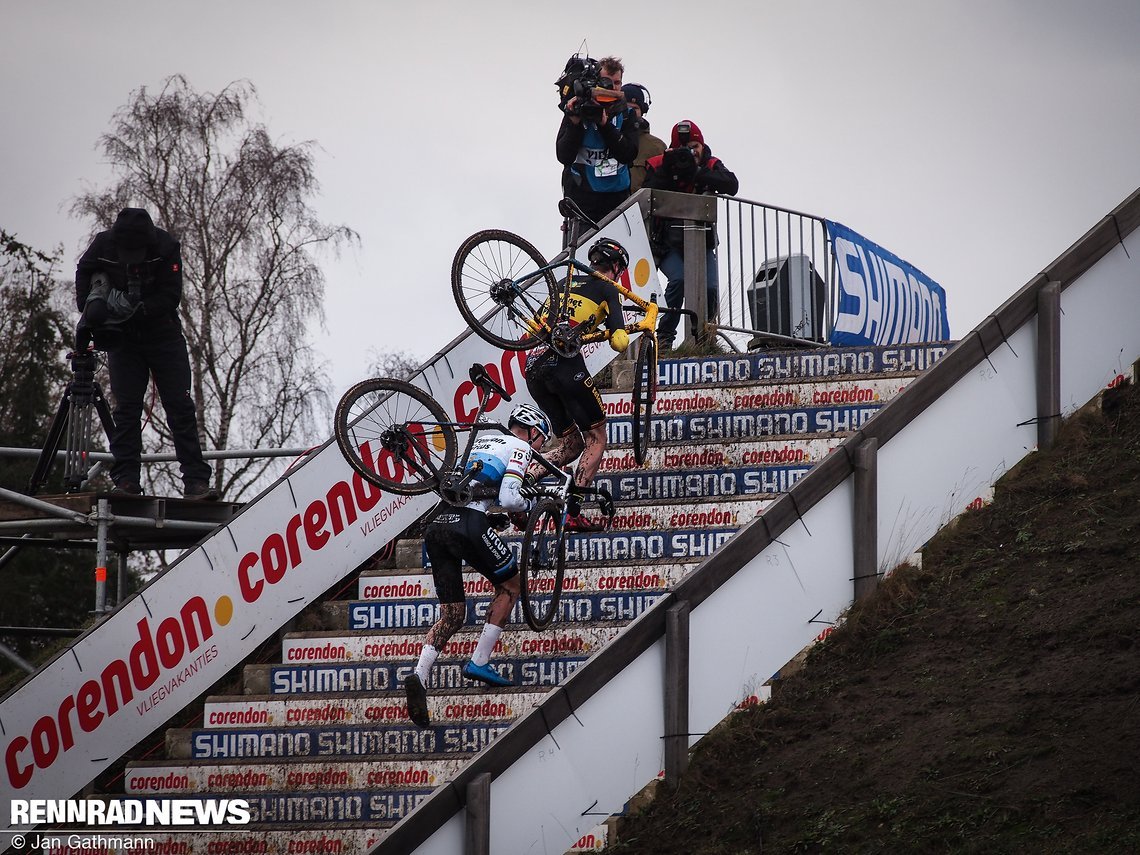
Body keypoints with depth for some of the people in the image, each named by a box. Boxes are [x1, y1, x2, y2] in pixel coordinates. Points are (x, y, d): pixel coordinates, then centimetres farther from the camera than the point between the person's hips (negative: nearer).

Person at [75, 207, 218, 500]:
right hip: (122, 337, 1)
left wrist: (135, 310, -32)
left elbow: (170, 297, -19)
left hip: (162, 333, -1)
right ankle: (126, 481, -8)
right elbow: (84, 276, 5)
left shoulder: (166, 247, -18)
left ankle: (196, 481, -10)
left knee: (180, 406, -7)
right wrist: (92, 313, -9)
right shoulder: (103, 245, -13)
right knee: (126, 407, -6)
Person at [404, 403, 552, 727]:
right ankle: (479, 662, 9)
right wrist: (529, 505, 15)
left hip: (438, 526, 7)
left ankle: (419, 675, -14)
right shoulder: (520, 448, 7)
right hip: (471, 523, -7)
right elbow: (507, 499, -6)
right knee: (510, 586, 17)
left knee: (452, 614, 9)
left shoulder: (484, 437, 30)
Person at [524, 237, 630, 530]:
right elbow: (619, 341, -4)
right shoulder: (608, 290, 7)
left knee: (570, 443, 17)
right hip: (564, 363, -7)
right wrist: (621, 335, 19)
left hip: (533, 365, 7)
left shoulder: (567, 283, 26)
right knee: (596, 439, 6)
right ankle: (573, 512, -7)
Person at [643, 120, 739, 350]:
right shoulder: (658, 165, -1)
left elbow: (731, 186, -17)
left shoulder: (711, 166, 3)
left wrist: (696, 173, -27)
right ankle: (665, 335, -15)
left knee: (710, 288, -15)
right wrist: (666, 172, -24)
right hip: (668, 244, -2)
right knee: (678, 278, -28)